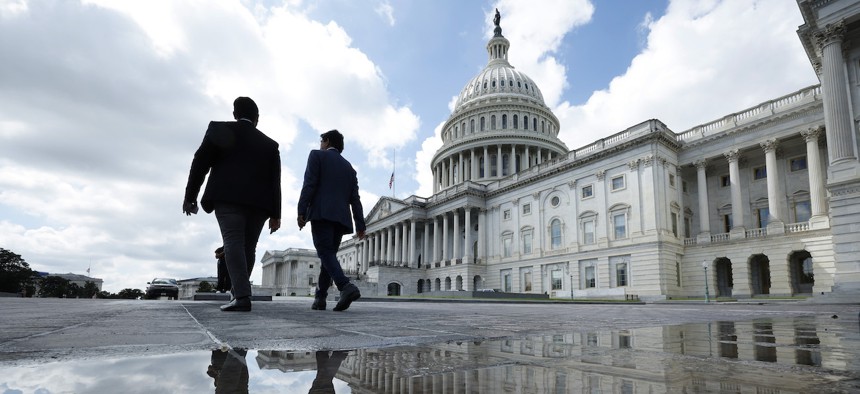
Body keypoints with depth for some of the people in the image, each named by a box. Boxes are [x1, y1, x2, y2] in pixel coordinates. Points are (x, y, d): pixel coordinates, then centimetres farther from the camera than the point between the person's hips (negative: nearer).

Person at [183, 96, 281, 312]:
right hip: (258, 202, 3)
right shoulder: (269, 144, 19)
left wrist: (190, 197, 5)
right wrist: (275, 214, 10)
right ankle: (238, 292, 11)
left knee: (233, 243, -11)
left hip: (228, 198, -3)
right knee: (248, 247, 8)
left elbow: (200, 163, 3)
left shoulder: (220, 129, 12)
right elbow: (275, 180, 12)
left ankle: (242, 296, -23)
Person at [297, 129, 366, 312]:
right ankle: (320, 298, 9)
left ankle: (346, 287, -31)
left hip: (321, 213, -6)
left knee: (325, 253, -12)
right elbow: (355, 198, 16)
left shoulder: (317, 155, 9)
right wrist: (360, 225, 12)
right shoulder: (348, 166, 23)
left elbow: (309, 185, -6)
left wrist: (301, 211, -9)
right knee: (329, 254, 10)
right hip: (340, 217, 6)